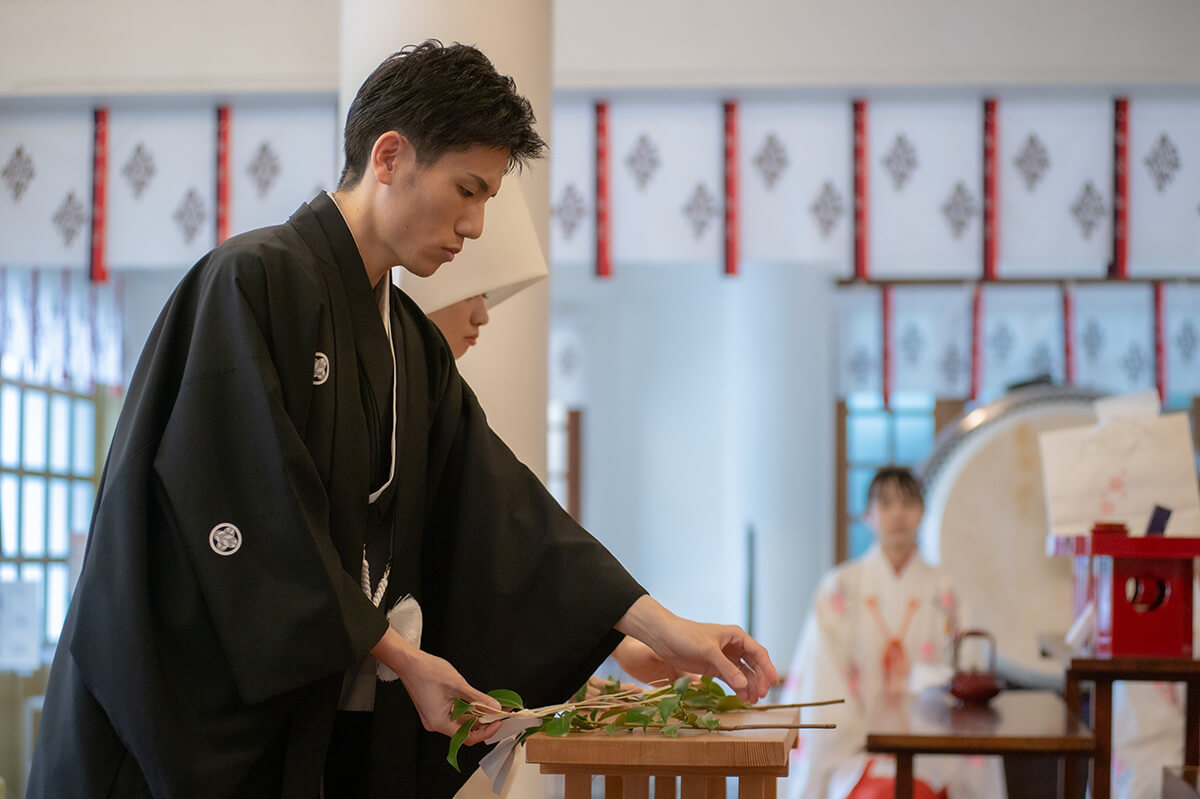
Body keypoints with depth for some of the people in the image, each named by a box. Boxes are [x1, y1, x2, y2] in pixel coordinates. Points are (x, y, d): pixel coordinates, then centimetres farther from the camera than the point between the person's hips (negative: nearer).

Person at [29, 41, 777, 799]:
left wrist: (660, 626, 0)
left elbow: (502, 508, 8)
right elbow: (251, 520, -18)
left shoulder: (413, 344, 12)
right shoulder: (253, 281, -12)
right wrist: (399, 655, -14)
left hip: (328, 725, 7)